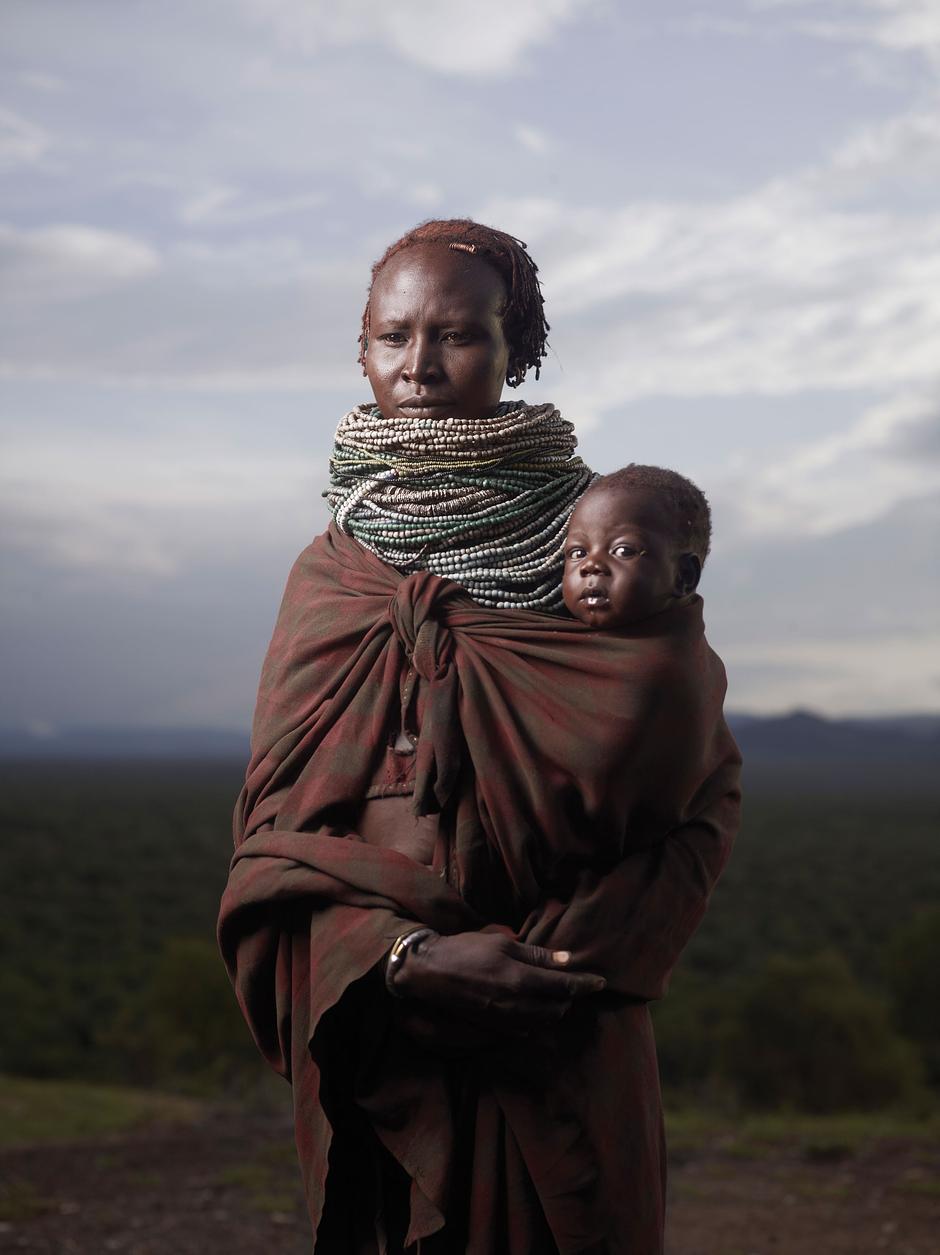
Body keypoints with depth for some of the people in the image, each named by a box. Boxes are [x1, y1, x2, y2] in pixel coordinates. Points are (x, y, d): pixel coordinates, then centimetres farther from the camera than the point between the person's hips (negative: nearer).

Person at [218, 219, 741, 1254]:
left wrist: (602, 945, -15)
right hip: (375, 1047, 2)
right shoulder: (329, 577, 4)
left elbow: (707, 791, 0)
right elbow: (275, 834, 1)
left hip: (566, 1049, -2)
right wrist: (405, 960, -16)